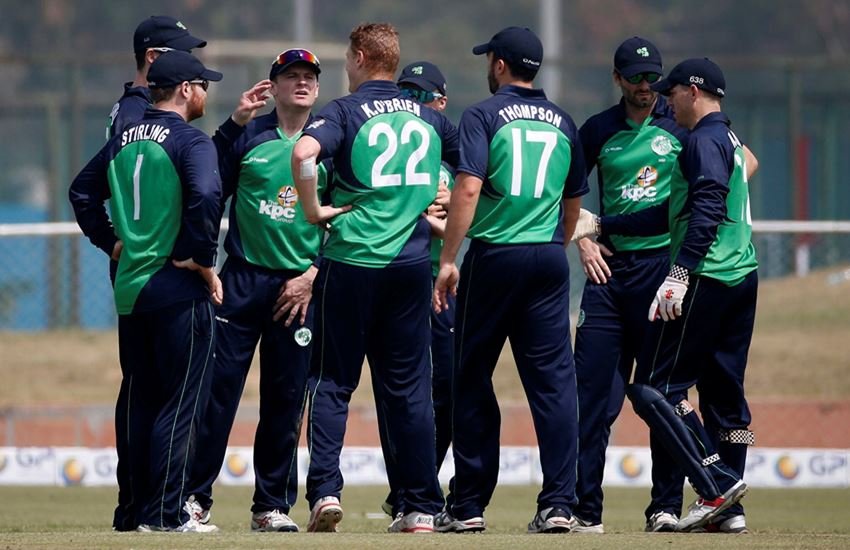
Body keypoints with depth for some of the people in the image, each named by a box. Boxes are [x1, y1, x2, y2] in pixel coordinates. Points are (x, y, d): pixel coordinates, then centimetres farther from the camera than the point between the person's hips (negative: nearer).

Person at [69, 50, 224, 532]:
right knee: (181, 404, -3)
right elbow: (205, 196, -27)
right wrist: (203, 259, -16)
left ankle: (145, 510, 15)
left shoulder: (123, 142, 12)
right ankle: (167, 514, -5)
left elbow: (83, 193, 21)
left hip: (130, 289, 7)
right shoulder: (190, 141, -11)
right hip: (180, 292, -7)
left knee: (143, 403, 13)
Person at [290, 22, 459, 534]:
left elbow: (305, 151, -23)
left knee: (333, 381, 5)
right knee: (410, 386, 8)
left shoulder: (346, 111, -3)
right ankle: (421, 507, 6)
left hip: (352, 260, -3)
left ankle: (325, 491, -9)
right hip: (412, 265, 3)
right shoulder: (429, 118, 12)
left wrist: (312, 209, -11)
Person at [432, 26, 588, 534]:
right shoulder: (563, 123, 13)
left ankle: (469, 506, 7)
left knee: (473, 379, 5)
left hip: (494, 256, -4)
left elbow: (469, 189, -14)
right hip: (550, 258, 4)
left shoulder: (484, 115, -3)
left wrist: (448, 259, -12)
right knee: (554, 379, 1)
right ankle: (559, 504, -7)